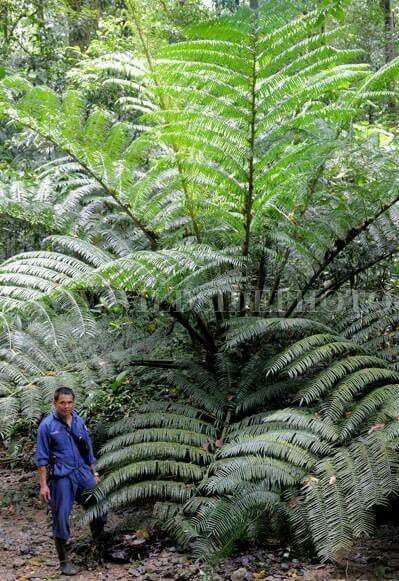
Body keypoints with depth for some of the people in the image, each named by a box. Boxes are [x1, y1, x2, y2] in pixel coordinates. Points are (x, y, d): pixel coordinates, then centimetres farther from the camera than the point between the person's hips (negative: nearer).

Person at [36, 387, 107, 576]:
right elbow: (42, 458, -6)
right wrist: (43, 485, -10)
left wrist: (94, 474, 15)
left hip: (83, 472, 5)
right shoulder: (47, 425, -8)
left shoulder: (79, 422, 6)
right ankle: (64, 560, 14)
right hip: (61, 477, -5)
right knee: (61, 517, 1)